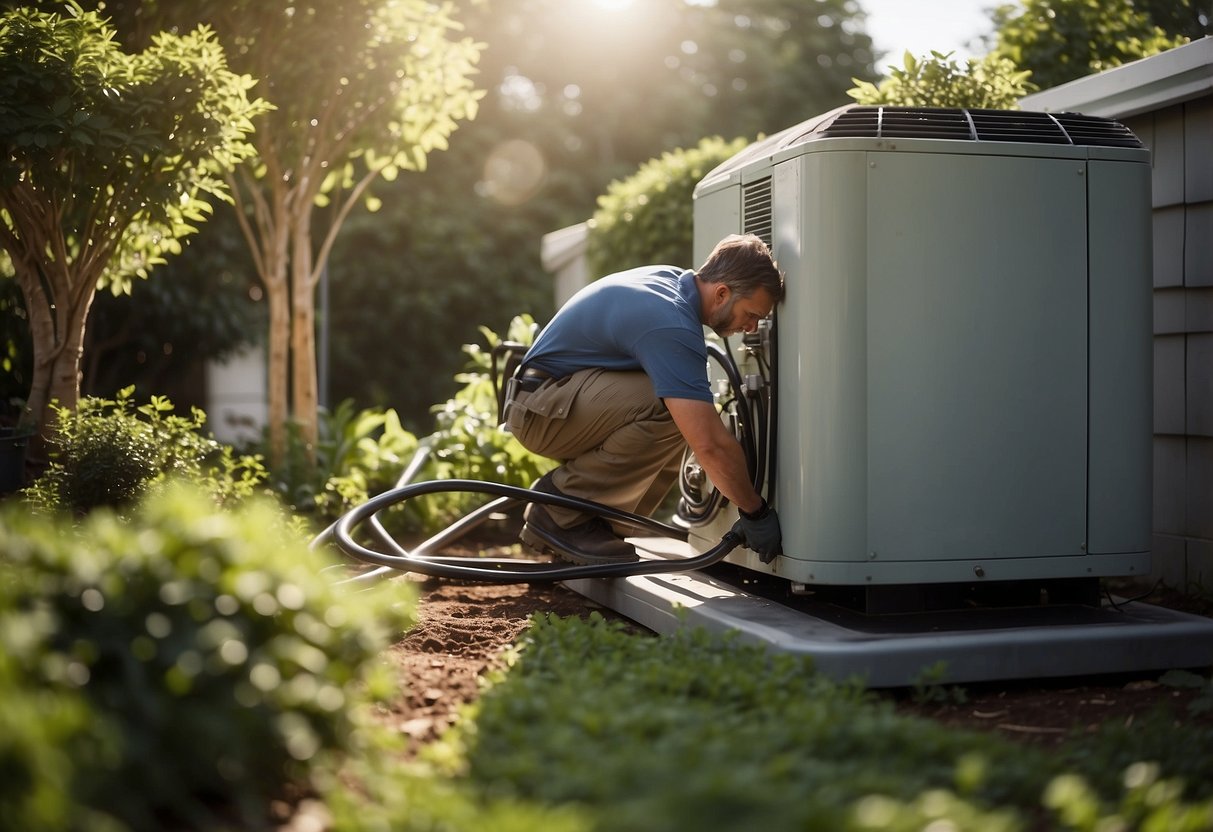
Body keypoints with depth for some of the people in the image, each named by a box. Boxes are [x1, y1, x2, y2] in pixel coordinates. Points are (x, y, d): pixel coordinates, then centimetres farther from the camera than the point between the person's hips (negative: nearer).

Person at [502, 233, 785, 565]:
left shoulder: (671, 278, 3)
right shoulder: (671, 326, -27)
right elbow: (711, 444, -31)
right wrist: (756, 512, -19)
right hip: (541, 409, -10)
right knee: (670, 408, -29)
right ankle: (562, 511, -14)